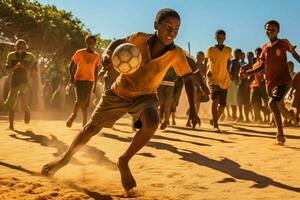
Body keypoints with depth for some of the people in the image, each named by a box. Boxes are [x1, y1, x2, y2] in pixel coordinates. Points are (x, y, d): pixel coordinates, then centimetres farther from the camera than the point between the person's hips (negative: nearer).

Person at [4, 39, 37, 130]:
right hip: (14, 82, 3)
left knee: (21, 94, -32)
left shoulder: (30, 57, 0)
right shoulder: (11, 56, 4)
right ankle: (11, 125, 14)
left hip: (25, 82, -3)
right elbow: (8, 69, -1)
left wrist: (25, 67, -14)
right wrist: (15, 67, -20)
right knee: (10, 105, 1)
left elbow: (35, 69, 2)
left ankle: (26, 109, -1)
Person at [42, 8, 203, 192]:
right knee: (92, 128, 10)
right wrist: (107, 53, -21)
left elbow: (188, 79, -7)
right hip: (119, 93, 1)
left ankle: (124, 162, -9)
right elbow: (117, 42, 0)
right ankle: (66, 158, 38)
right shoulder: (139, 38, -21)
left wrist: (193, 110, -14)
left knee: (152, 122, -33)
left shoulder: (176, 54, -21)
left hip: (145, 96, -1)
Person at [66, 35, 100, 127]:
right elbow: (71, 66, 3)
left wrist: (95, 85, 11)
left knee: (86, 103, 5)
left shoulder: (96, 56, 7)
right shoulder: (79, 53, -2)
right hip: (79, 79, -3)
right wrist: (72, 76, -13)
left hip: (90, 81, 3)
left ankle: (84, 123, 13)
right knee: (80, 100, -20)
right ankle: (74, 114, 3)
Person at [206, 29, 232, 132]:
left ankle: (214, 120, 32)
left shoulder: (228, 50, 7)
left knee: (222, 104, 5)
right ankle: (215, 125, -21)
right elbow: (206, 61, 9)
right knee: (215, 99, -23)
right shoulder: (210, 50, 1)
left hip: (224, 80, 3)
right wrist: (207, 70, -8)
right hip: (213, 79, -3)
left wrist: (228, 74, 10)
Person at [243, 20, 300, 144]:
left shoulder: (283, 43, -2)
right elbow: (262, 66, 16)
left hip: (283, 80, -6)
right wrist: (248, 73, 4)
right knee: (278, 106, 14)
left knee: (273, 103, -24)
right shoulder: (265, 47, 12)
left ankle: (280, 133, -16)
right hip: (270, 82, 6)